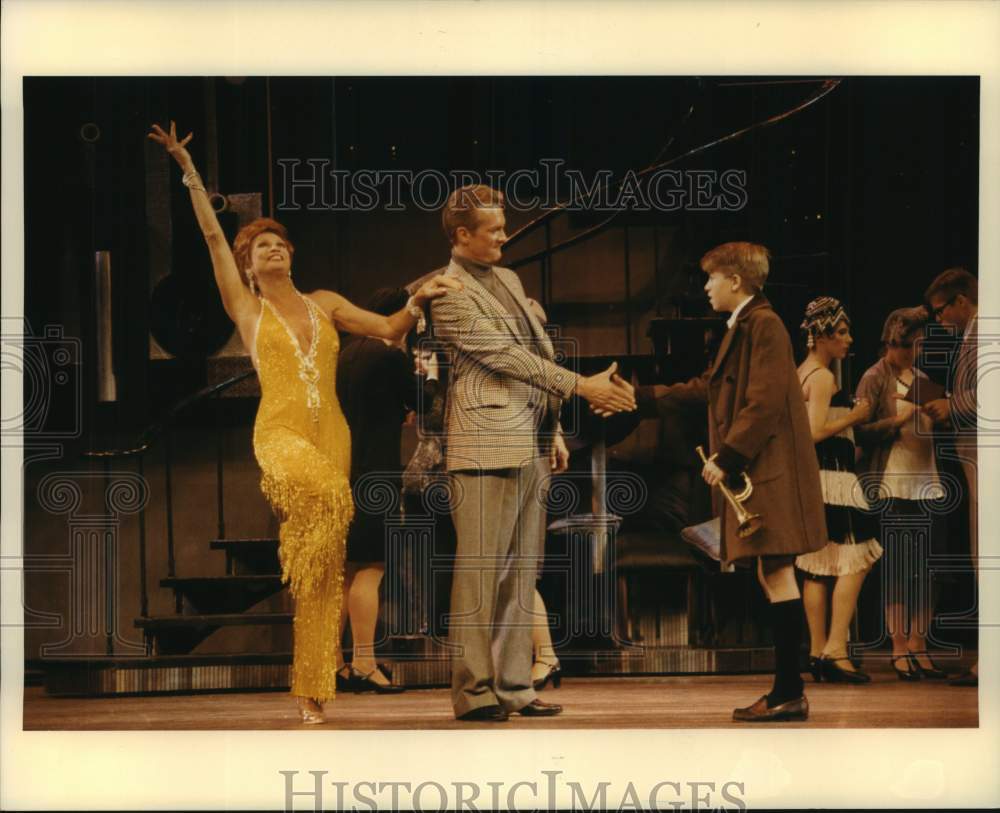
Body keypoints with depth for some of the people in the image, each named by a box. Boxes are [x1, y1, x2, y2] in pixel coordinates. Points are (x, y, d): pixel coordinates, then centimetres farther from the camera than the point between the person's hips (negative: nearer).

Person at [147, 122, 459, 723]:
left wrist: (418, 301, -7)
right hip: (281, 432, -3)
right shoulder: (246, 308, 11)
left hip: (331, 435, 3)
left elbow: (389, 330, 12)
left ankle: (312, 691, -1)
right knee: (328, 492, -40)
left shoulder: (325, 304, 17)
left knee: (326, 571, -3)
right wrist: (187, 167, 2)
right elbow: (213, 234, 6)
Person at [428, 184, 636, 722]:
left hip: (531, 445, 9)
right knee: (480, 571, -8)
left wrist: (553, 429, 17)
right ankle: (473, 691, -5)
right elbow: (507, 357, -14)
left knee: (521, 572, 9)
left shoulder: (508, 280, 19)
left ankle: (513, 686, 13)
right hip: (488, 445, -9)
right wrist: (581, 386, -16)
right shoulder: (448, 294, -8)